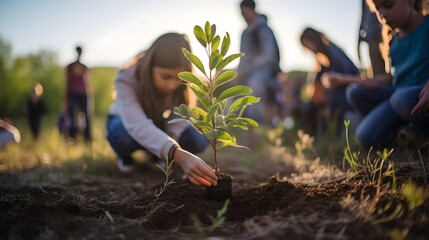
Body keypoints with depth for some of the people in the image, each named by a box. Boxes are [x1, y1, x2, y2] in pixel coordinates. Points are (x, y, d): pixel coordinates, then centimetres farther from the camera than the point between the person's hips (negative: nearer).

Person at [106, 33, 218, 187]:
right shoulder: (126, 80, -37)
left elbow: (177, 124, -26)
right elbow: (138, 126, -53)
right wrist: (180, 156, -68)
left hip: (158, 125, 3)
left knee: (198, 139, -25)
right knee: (122, 134, -40)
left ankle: (156, 156, 6)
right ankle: (125, 157, -1)